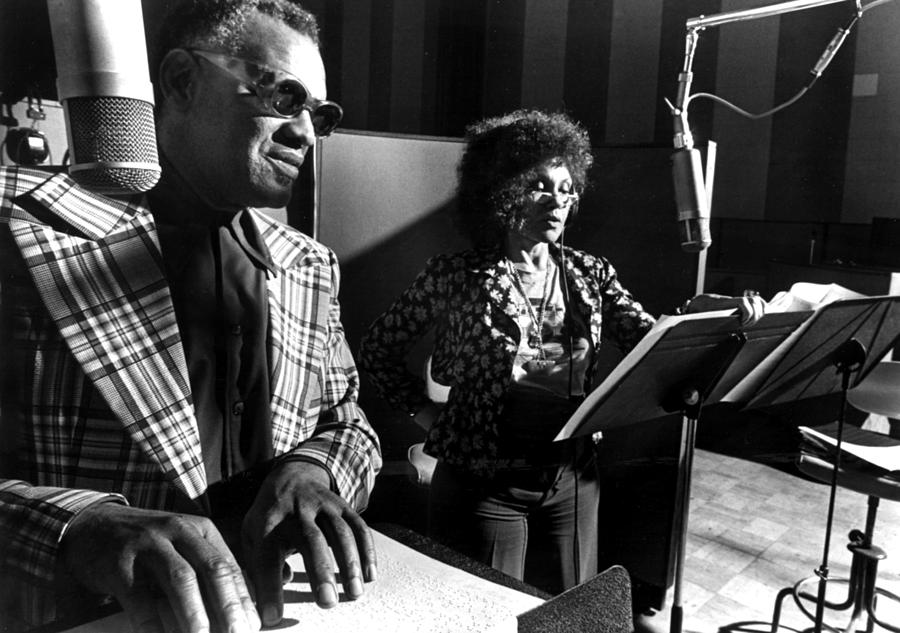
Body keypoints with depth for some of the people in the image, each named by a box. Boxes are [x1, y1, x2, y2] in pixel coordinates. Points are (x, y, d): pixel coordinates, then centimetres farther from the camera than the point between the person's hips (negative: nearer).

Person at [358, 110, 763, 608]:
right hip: (484, 484, -4)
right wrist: (426, 412, -6)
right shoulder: (455, 277, -7)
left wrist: (701, 316, -22)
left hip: (573, 481, 4)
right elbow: (376, 350, 0)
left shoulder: (589, 274, 5)